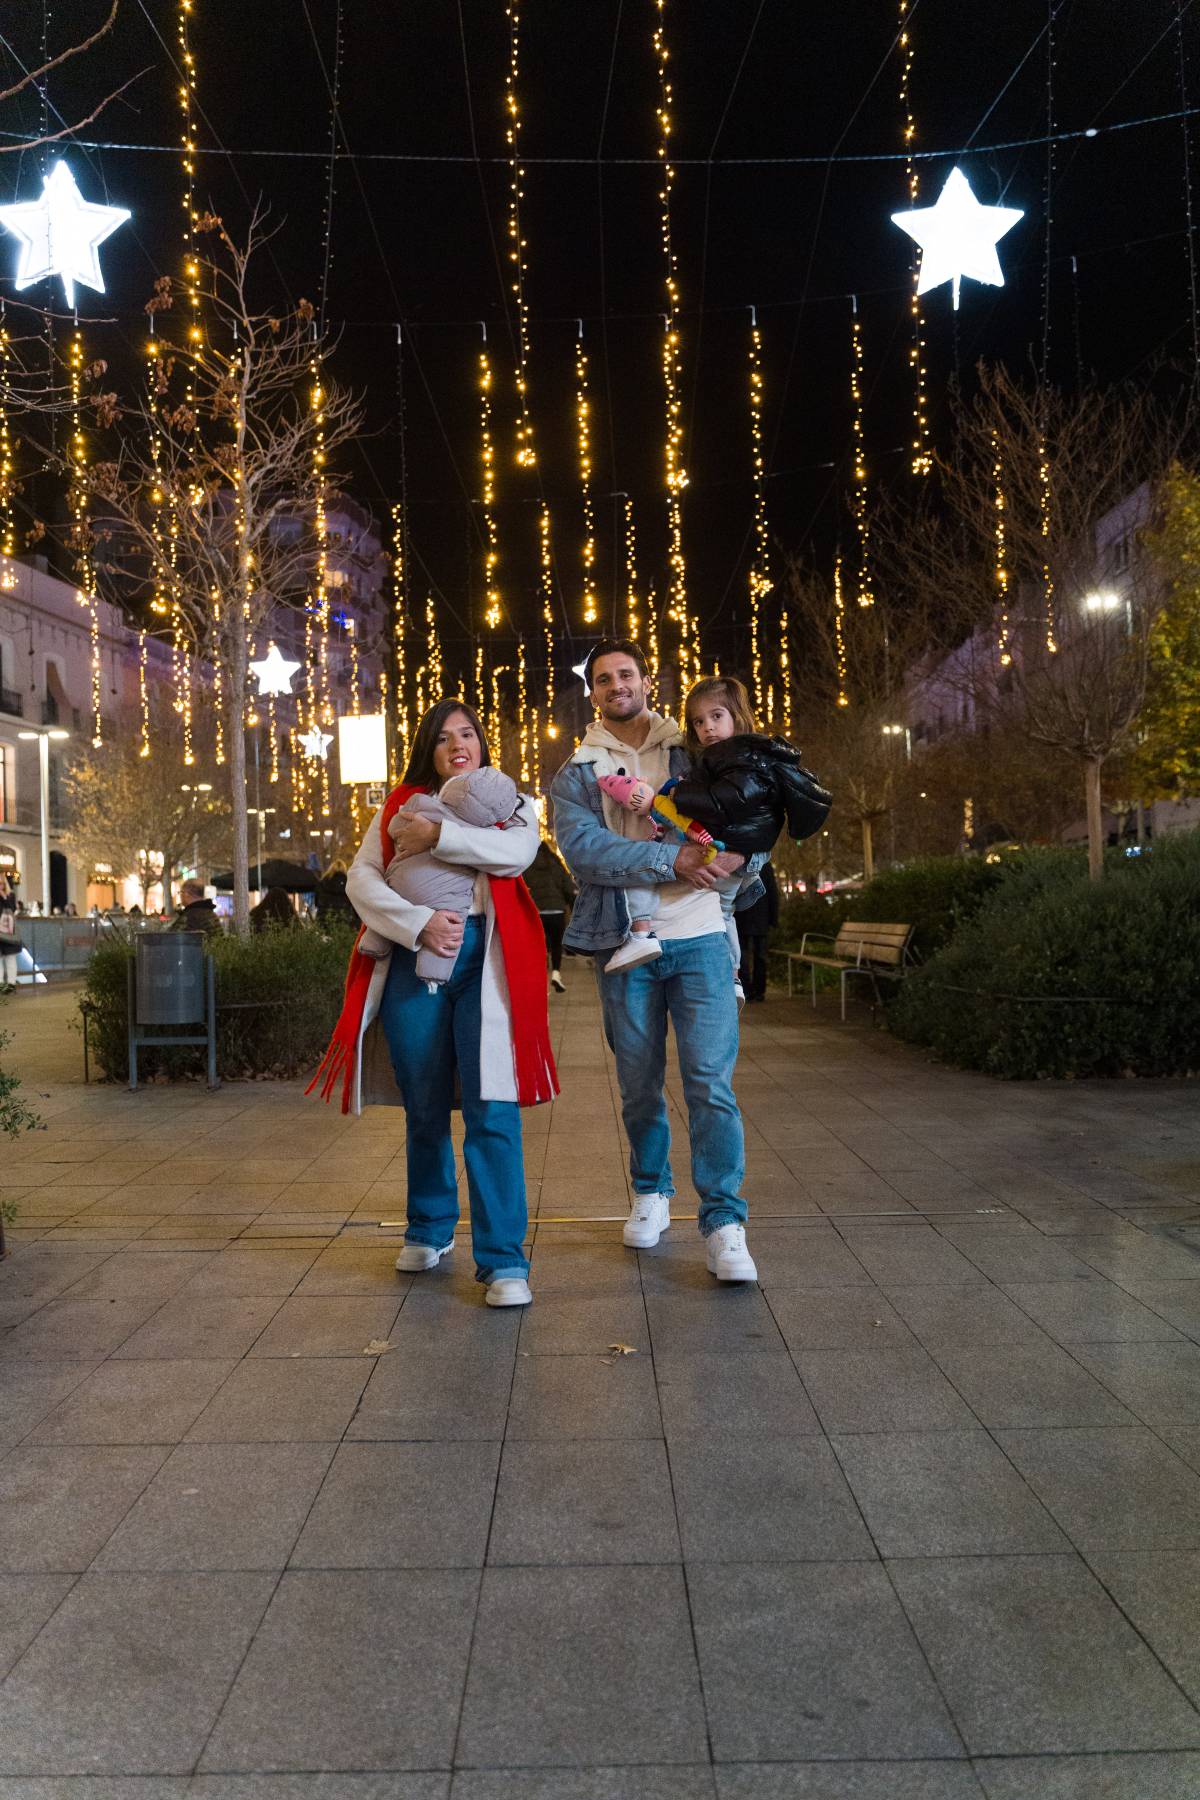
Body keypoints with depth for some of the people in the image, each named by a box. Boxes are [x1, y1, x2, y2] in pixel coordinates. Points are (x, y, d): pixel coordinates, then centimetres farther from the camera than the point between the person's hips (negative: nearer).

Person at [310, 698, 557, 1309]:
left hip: (484, 958, -2)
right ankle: (429, 1229, 30)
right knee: (424, 1109, 11)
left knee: (491, 1110, -10)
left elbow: (519, 851, -9)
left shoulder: (510, 802, 15)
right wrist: (419, 922, -12)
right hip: (412, 959, 2)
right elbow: (361, 878, 3)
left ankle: (502, 1258, -6)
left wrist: (438, 835, -10)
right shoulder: (399, 807, 17)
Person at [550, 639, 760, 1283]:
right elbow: (584, 850, -10)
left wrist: (732, 855, -12)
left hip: (699, 938, -1)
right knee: (638, 1084, 12)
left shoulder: (694, 751, 11)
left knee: (711, 1081, -8)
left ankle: (723, 1224, -1)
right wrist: (675, 860, -19)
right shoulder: (575, 772, 7)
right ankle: (651, 1192, 33)